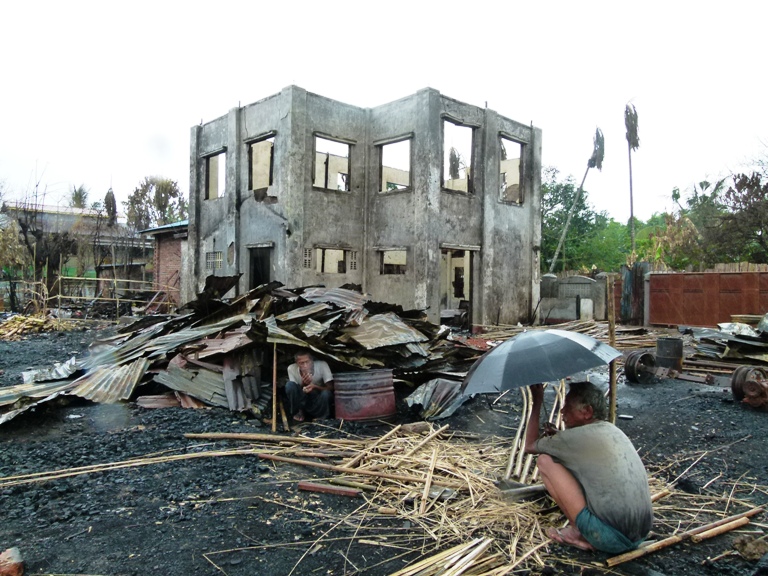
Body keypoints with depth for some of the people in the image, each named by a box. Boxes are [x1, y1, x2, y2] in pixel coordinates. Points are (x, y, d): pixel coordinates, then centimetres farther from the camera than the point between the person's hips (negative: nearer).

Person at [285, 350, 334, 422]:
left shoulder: (322, 365, -25)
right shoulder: (291, 369, -20)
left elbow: (330, 388, -23)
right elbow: (294, 391, -11)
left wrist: (314, 387, -42)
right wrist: (303, 384, -34)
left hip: (318, 399, -1)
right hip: (302, 400, 1)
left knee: (326, 393, -35)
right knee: (290, 385, -26)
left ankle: (322, 417, -7)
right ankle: (299, 411, -5)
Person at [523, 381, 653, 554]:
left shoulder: (578, 436, -11)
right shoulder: (613, 431, 11)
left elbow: (530, 446, 5)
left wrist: (537, 402, 10)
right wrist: (558, 440, 14)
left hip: (609, 538, -8)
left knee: (546, 461, -2)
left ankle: (578, 532, 3)